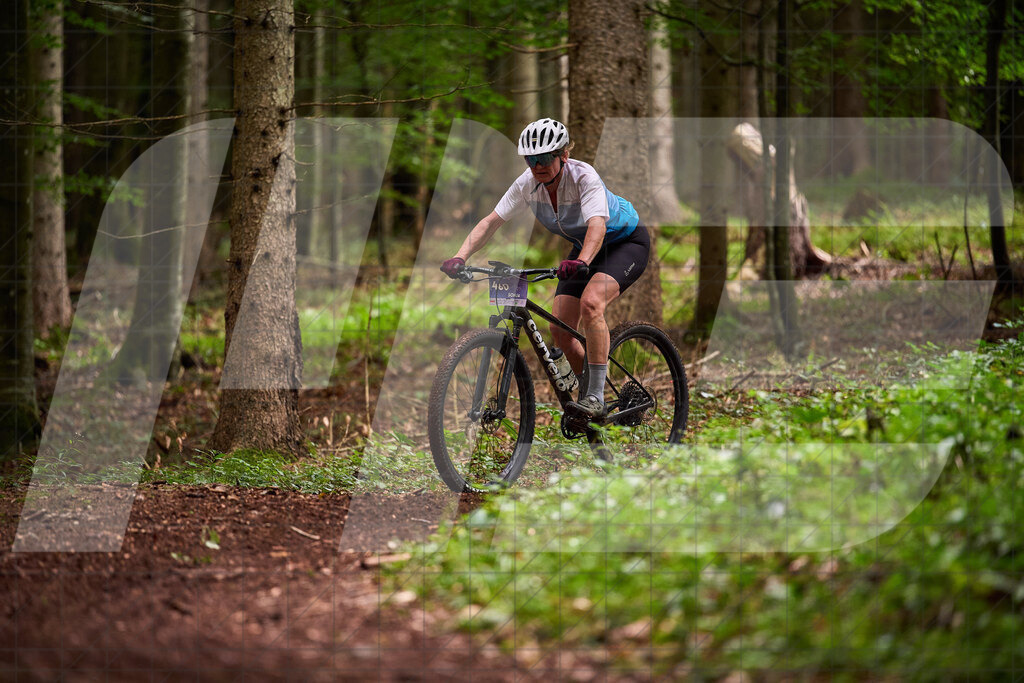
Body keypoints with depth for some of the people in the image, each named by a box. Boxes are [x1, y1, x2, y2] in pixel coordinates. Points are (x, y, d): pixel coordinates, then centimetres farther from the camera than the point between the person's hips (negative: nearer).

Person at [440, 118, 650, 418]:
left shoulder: (584, 177, -32)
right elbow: (491, 221, -18)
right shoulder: (528, 184, -17)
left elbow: (597, 225, -47)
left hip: (626, 242, -7)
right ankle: (588, 391, 15)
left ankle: (596, 397, -28)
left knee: (590, 302, -32)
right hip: (583, 247, 7)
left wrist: (580, 262, -66)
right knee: (560, 328, -7)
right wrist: (460, 257, -33)